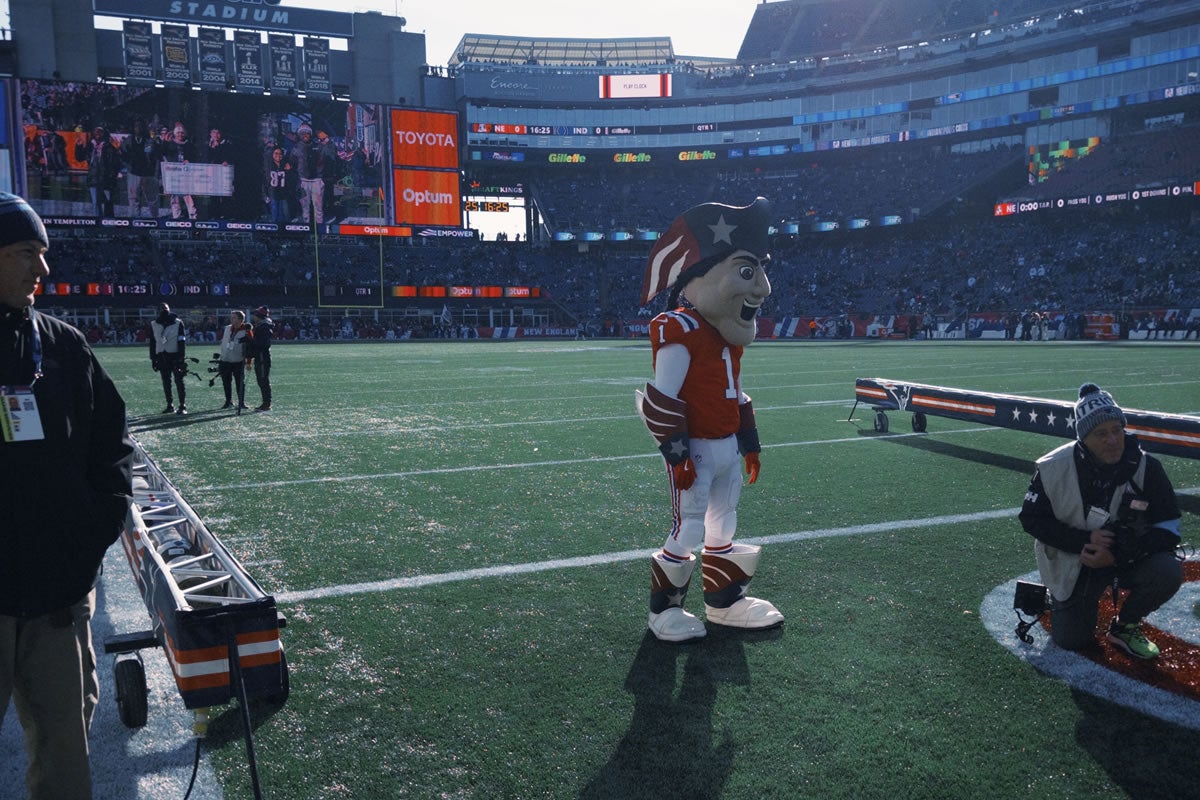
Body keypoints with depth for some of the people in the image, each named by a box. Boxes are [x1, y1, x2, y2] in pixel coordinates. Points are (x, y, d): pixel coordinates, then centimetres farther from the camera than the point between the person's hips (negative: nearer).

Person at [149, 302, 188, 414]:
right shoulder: (154, 325, 8)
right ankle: (170, 405, 16)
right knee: (166, 383, 8)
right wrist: (153, 359, 8)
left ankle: (183, 406, -3)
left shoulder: (178, 323, -1)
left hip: (175, 356, -4)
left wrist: (182, 357, -12)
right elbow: (152, 343, 12)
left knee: (179, 381, -5)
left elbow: (182, 341, -5)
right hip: (162, 357, 4)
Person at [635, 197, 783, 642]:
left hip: (728, 448, 9)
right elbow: (662, 400, -19)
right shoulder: (680, 331, -19)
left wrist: (749, 443, 21)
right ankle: (663, 609, 16)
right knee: (687, 533, -1)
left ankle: (724, 601, 33)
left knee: (723, 529, 18)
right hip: (695, 450, -9)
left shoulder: (728, 334, 11)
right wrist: (676, 453, -19)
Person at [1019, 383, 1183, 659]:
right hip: (1071, 564, -1)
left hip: (1126, 557, 1)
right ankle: (1060, 599, 30)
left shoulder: (1146, 467, -17)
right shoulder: (1054, 468, -18)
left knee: (1168, 571, -29)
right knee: (1070, 640, -6)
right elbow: (1032, 519, -11)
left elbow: (1167, 528, -14)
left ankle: (1124, 626, 0)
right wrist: (1084, 541, -25)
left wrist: (1117, 554, -28)